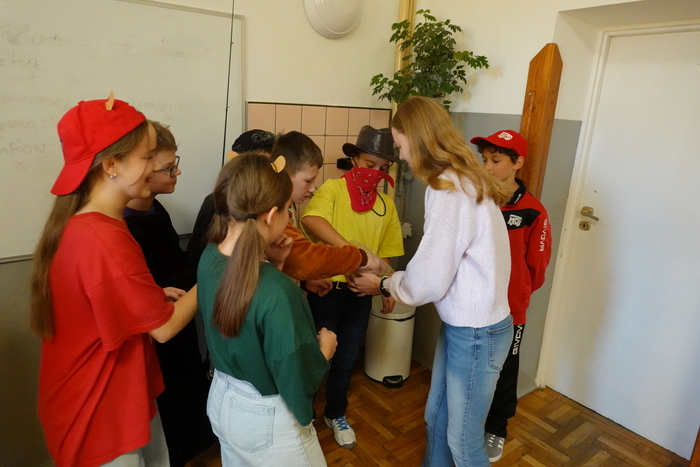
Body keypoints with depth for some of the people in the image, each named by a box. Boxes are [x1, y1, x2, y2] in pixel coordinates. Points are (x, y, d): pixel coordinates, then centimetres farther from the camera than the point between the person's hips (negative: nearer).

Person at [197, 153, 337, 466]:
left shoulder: (209, 258, -12)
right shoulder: (278, 292, -35)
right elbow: (298, 382, -25)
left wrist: (272, 264, -8)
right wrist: (325, 350, -7)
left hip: (221, 400, 7)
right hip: (267, 419, -7)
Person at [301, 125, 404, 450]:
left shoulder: (386, 204, 6)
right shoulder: (333, 189, -10)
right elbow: (310, 219, -32)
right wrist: (348, 249, -42)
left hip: (360, 293, 4)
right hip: (327, 288, -4)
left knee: (346, 359, 17)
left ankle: (335, 414, 42)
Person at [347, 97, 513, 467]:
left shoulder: (449, 190, -24)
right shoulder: (464, 179, 5)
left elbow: (429, 280, -19)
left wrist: (384, 285, -2)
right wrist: (395, 281, 5)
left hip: (475, 332, -9)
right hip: (462, 322, 9)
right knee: (436, 418, 23)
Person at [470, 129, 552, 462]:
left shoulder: (532, 213, -13)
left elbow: (537, 266, -4)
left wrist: (515, 294, 5)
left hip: (508, 310, -2)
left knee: (503, 374, 16)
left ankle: (496, 431, 41)